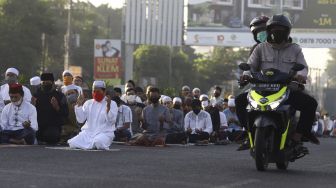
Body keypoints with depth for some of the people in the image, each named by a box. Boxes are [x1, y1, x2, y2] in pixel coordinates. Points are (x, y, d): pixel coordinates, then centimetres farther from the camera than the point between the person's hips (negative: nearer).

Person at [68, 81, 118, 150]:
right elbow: (80, 120, 7)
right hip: (88, 132, 4)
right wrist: (79, 105, -1)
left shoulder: (112, 104, 3)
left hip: (104, 133, -4)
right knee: (73, 143, -21)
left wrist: (108, 106, -22)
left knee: (98, 142, -39)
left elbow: (111, 121, -11)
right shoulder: (88, 103, 15)